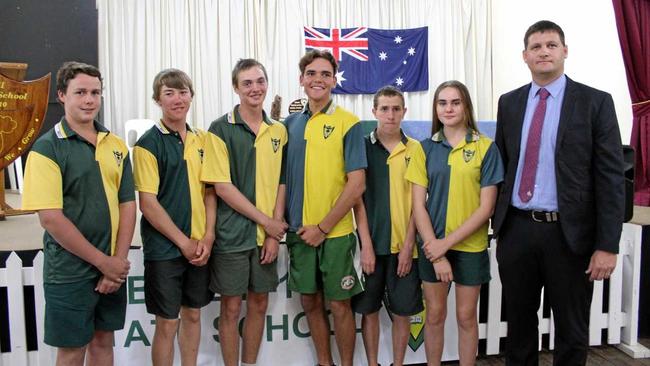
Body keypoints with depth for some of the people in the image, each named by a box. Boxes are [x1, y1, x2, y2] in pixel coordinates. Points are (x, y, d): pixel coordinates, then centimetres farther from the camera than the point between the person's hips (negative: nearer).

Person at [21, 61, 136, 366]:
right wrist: (103, 262, -15)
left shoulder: (116, 145, 5)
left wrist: (118, 261, -7)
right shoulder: (47, 147, -9)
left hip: (114, 269, 5)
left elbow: (128, 205, 3)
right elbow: (50, 217, -16)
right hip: (69, 273, -4)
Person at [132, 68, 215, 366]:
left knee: (193, 314, 17)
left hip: (199, 247, 5)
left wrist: (207, 236, -4)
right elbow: (148, 204, -13)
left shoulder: (201, 140, 7)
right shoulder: (148, 144, -8)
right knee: (168, 322, 5)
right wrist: (184, 242, -12)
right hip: (164, 248, -5)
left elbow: (209, 192, 9)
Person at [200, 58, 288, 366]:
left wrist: (274, 233, -4)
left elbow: (281, 183, 5)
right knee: (231, 307, 6)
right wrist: (266, 221, -12)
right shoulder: (221, 129, -6)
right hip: (232, 234, -4)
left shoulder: (279, 131, 7)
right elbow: (222, 186, -11)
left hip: (268, 235, 4)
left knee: (259, 304, 13)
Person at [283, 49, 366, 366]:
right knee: (310, 302, 14)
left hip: (335, 233, -4)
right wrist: (282, 221, 2)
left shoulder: (347, 123, -7)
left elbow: (357, 184, -12)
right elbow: (283, 177, 13)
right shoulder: (291, 123, 7)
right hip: (299, 231, 4)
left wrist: (323, 227, -13)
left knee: (339, 305, 6)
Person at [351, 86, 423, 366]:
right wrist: (366, 245, -9)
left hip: (403, 245, 1)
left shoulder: (415, 149, 2)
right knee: (369, 309, 8)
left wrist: (408, 245, -6)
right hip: (371, 243, 0)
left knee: (402, 312, 8)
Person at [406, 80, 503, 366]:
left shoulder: (485, 147, -5)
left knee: (466, 317, 11)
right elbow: (418, 205, -2)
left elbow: (486, 207, -8)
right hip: (432, 246, 2)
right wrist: (435, 251, -10)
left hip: (470, 246, -1)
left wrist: (448, 242, -14)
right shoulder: (424, 148, 1)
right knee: (434, 315, 12)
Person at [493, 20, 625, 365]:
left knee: (571, 329, 13)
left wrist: (607, 246, -12)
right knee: (519, 322, 17)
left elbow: (611, 177, -7)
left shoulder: (595, 102, -4)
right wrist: (499, 223, 8)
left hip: (569, 233, -3)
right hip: (516, 230, 3)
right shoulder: (509, 102, 8)